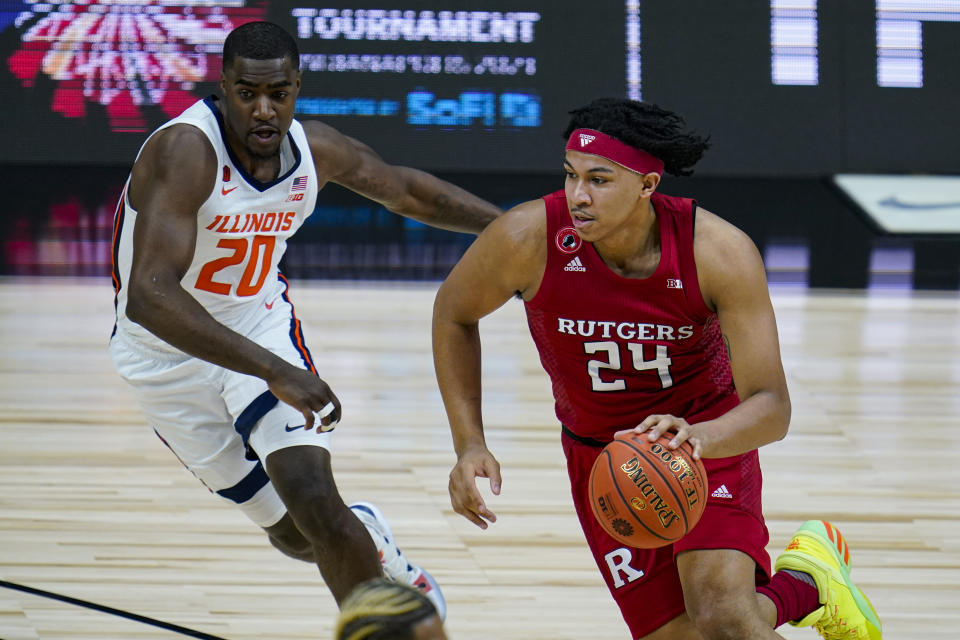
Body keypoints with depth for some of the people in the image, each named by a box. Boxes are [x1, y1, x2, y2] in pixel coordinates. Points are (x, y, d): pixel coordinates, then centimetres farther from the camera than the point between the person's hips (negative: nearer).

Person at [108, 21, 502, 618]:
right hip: (169, 358, -3)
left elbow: (406, 189, 12)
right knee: (296, 534, 5)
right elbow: (150, 297, -42)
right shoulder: (185, 152, -31)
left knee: (316, 504, -19)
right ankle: (365, 538, 40)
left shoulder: (314, 149, -10)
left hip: (262, 328, 3)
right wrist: (274, 372, -48)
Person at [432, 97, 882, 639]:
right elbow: (454, 314, -1)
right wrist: (470, 444, -8)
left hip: (710, 439, -2)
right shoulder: (528, 239, -23)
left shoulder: (720, 253, -26)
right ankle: (805, 585, 27)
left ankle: (810, 580, 12)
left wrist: (698, 437, -47)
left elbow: (771, 406, -26)